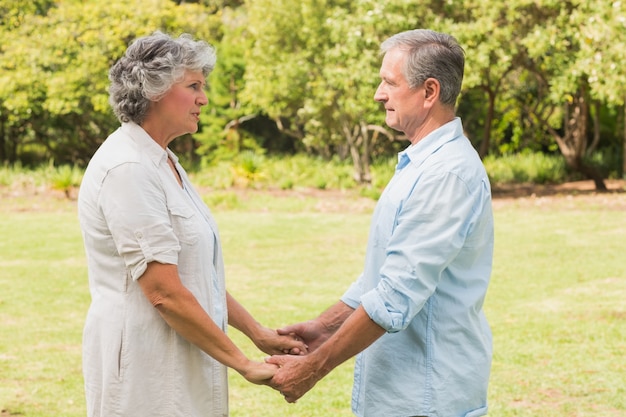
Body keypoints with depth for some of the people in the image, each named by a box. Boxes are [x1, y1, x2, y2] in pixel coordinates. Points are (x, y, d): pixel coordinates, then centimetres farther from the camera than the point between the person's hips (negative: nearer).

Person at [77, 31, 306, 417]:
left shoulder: (163, 161, 13)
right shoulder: (128, 168, -17)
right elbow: (164, 292, -21)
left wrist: (258, 333, 10)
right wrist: (243, 364, -16)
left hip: (180, 364, 9)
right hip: (145, 371, -9)